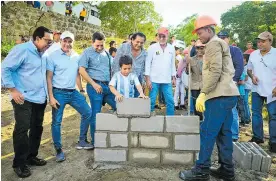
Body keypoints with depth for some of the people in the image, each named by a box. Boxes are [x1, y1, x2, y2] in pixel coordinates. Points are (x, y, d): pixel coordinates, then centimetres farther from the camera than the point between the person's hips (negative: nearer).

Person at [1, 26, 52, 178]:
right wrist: (12, 89, -16)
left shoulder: (43, 54, 12)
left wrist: (48, 93, 14)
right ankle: (19, 163, 12)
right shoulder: (22, 49, -10)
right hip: (24, 99, -7)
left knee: (37, 129, 14)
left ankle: (31, 157, 30)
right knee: (22, 130, -3)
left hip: (40, 99, 8)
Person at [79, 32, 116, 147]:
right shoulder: (87, 52, -1)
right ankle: (95, 141, 17)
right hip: (95, 86, -6)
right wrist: (94, 84, -14)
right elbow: (81, 70, -9)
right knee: (95, 114, 2)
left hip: (108, 85, 6)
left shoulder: (106, 53, 15)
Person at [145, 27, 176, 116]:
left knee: (170, 101, 4)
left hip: (167, 80, 3)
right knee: (151, 101, 1)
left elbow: (173, 64, 14)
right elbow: (147, 63, -5)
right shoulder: (152, 47, -3)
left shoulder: (171, 48, 8)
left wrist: (173, 78, 11)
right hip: (154, 79, -3)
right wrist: (148, 79, -10)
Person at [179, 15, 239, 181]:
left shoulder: (213, 43, -5)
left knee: (208, 132, -6)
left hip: (219, 95, -10)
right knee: (223, 133, 11)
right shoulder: (221, 43, 25)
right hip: (227, 94, 10)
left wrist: (203, 93, -18)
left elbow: (215, 71, -18)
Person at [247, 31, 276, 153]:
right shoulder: (253, 54, 6)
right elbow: (249, 69, 15)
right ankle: (257, 137, 23)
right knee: (256, 113, 9)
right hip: (256, 89, 4)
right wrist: (252, 76, -6)